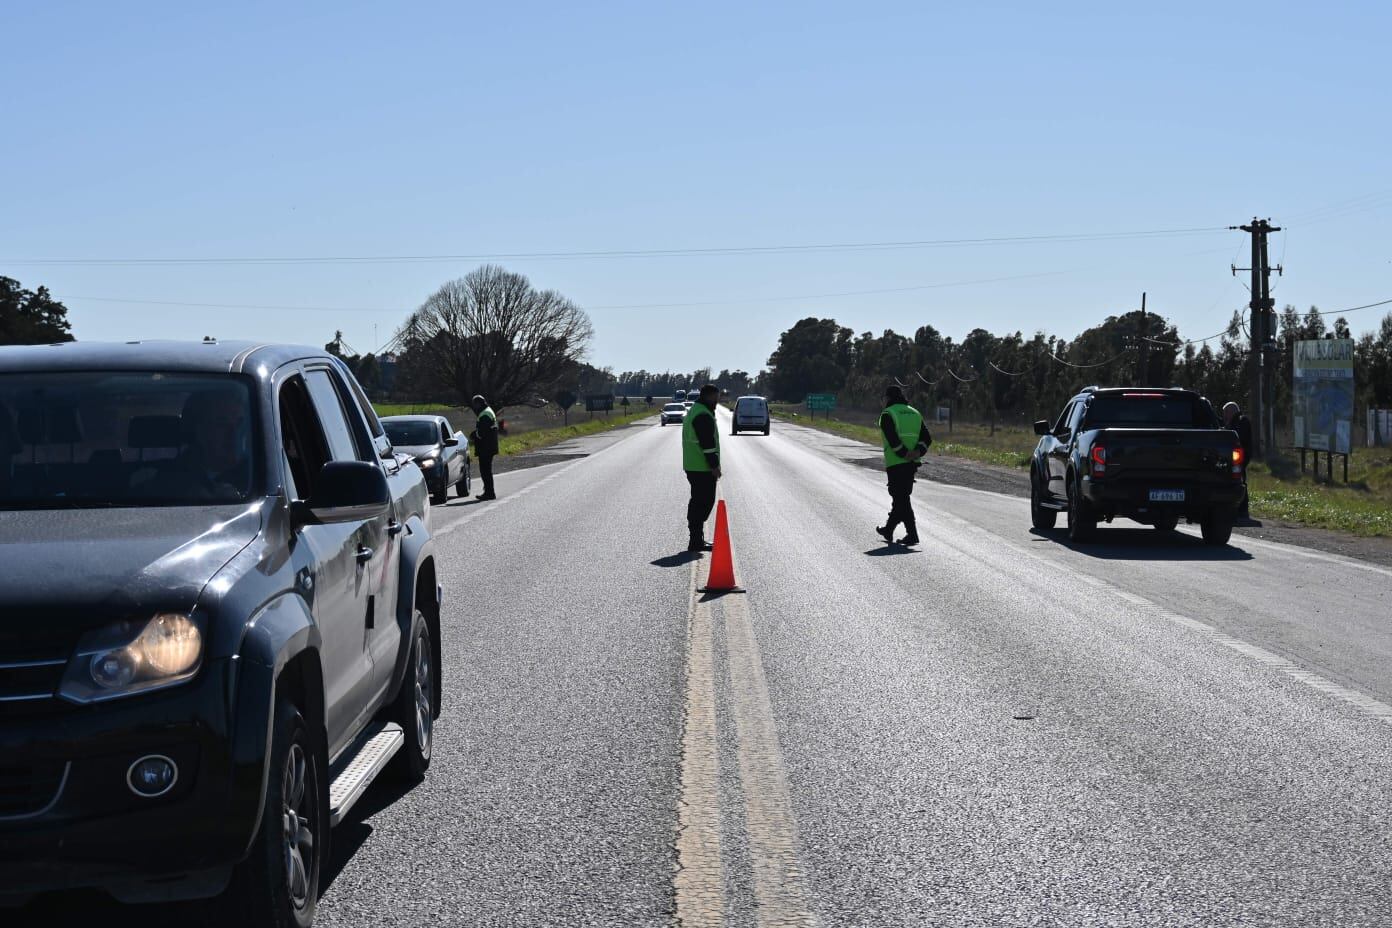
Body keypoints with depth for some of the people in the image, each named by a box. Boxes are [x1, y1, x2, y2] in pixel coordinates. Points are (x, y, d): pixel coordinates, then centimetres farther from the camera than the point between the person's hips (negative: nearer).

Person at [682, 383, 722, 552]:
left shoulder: (693, 411, 18)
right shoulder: (703, 415, -17)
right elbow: (708, 443, -21)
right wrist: (714, 465, -17)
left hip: (692, 467, 11)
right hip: (703, 468, -11)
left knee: (698, 502, 16)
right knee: (704, 503, -8)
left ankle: (696, 539, 22)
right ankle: (697, 541, -9)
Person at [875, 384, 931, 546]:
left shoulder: (887, 415, -5)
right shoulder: (915, 413, 15)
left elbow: (893, 440, -19)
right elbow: (927, 438, 3)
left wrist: (904, 454, -16)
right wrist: (918, 452, -9)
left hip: (895, 464, -7)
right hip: (912, 465, 7)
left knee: (901, 499, -3)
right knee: (901, 497, 18)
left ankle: (912, 534, -10)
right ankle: (889, 530, 31)